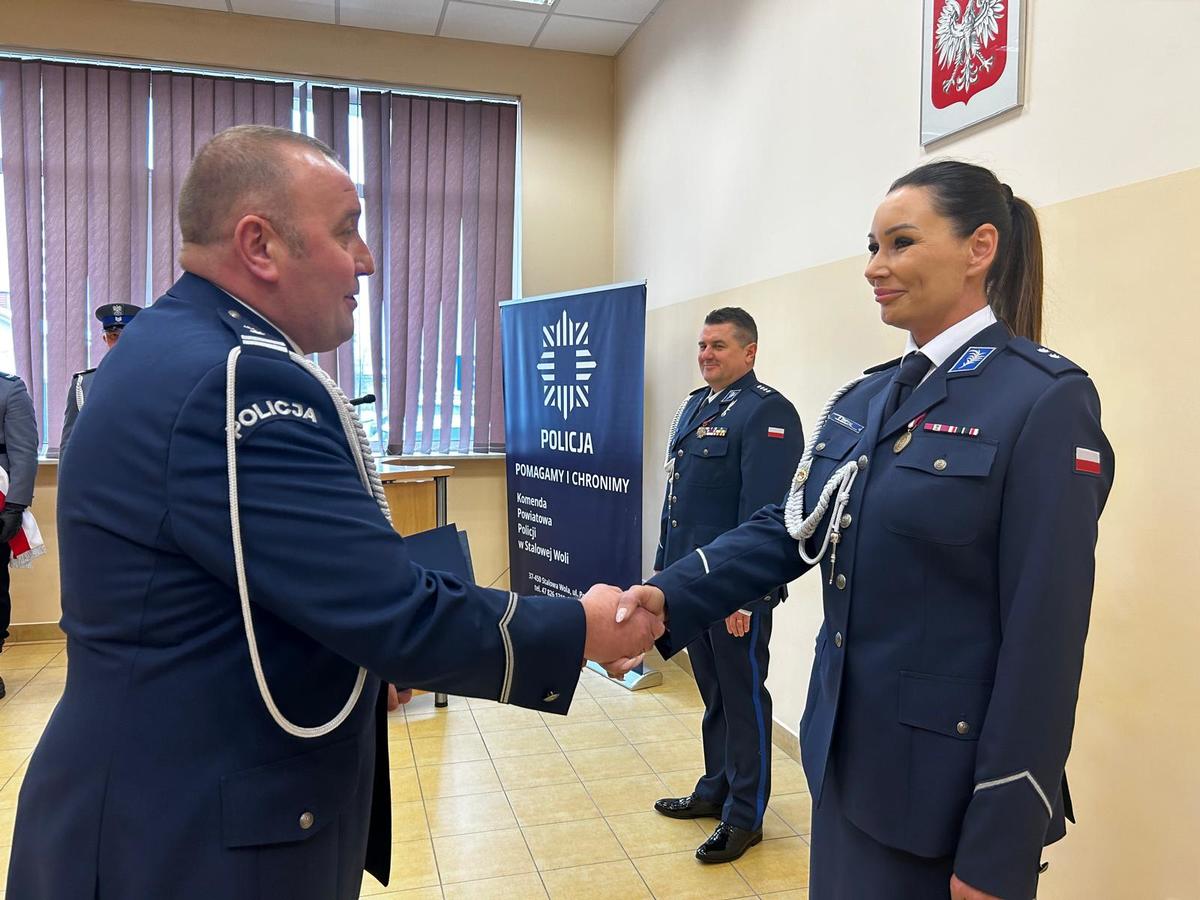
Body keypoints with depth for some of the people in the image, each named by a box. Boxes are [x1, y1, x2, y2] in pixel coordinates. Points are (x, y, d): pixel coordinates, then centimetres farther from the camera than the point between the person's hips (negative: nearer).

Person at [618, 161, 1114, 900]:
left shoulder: (1046, 399, -16)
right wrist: (673, 597, -12)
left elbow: (1045, 634, -18)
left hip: (950, 779, -6)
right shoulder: (864, 399, 6)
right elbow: (791, 527, 4)